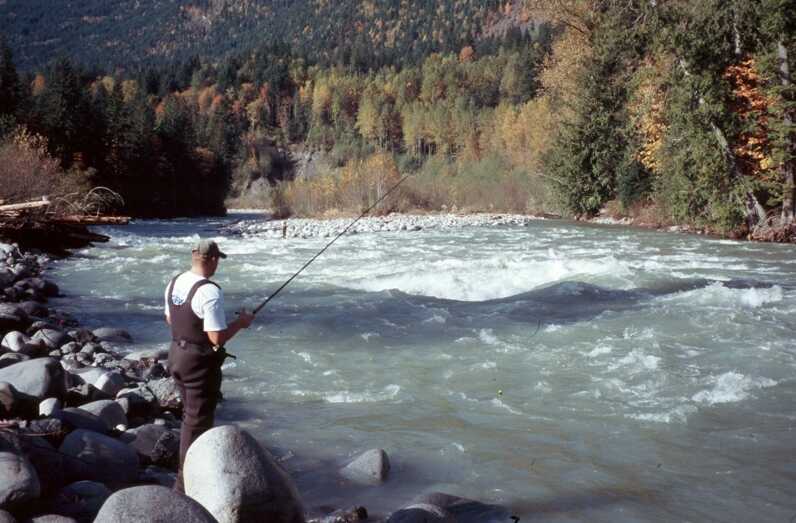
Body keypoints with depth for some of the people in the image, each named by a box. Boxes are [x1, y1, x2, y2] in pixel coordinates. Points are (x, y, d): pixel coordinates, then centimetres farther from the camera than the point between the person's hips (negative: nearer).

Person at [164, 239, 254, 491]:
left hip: (177, 355, 9)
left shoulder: (175, 282, 2)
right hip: (200, 363, -9)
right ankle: (186, 481, 10)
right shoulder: (210, 292, -25)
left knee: (190, 414, 25)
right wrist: (240, 322, -9)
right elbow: (217, 338, -24)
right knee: (198, 421, 3)